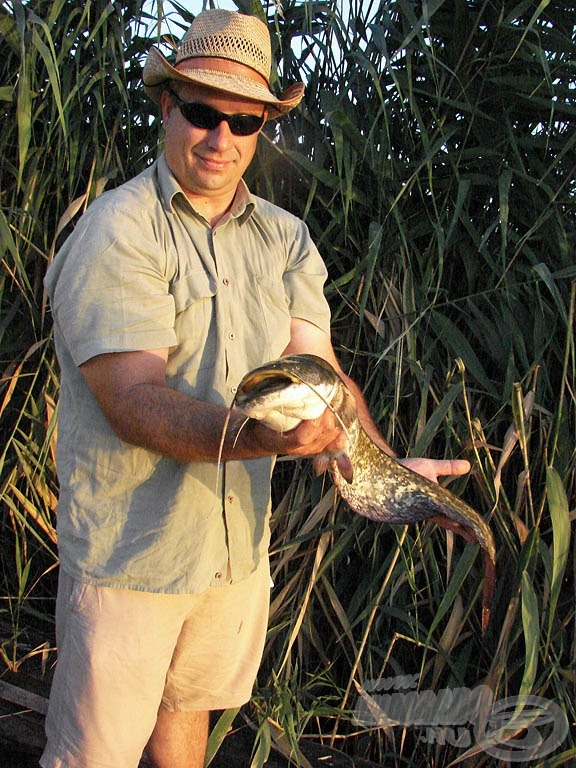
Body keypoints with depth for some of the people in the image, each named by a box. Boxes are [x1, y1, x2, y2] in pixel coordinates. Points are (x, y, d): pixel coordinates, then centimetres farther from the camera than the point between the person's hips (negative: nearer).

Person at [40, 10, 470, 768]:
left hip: (239, 537, 5)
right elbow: (135, 401, -25)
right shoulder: (117, 232, -15)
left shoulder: (286, 239, 2)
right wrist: (255, 435, -42)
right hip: (128, 547, -5)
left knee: (189, 705, 25)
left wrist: (382, 466, -25)